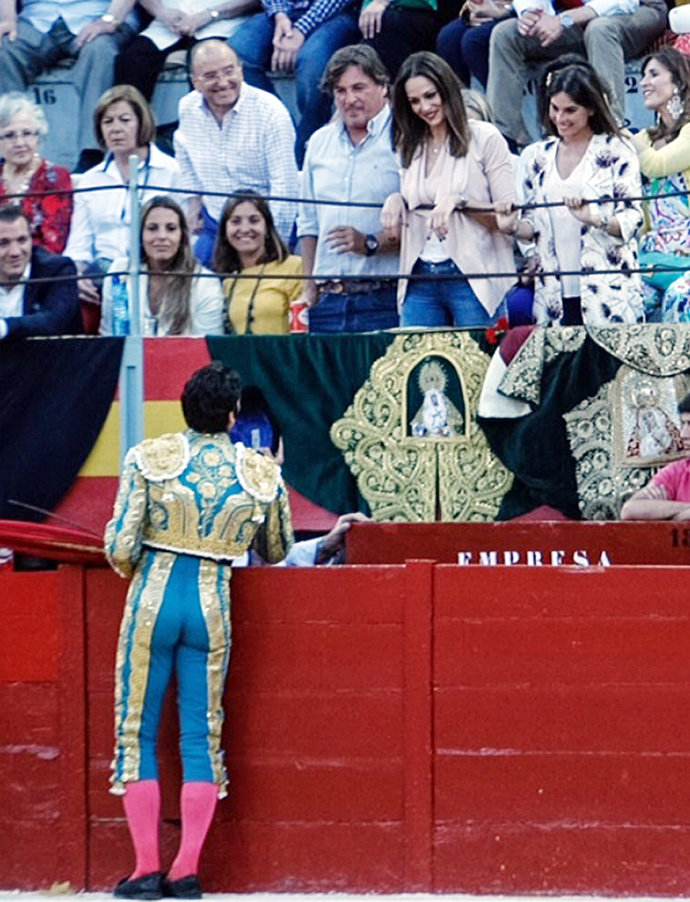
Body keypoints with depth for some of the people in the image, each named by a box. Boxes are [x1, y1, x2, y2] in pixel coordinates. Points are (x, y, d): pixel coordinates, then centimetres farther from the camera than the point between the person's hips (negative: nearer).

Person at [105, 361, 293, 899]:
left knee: (137, 732, 6)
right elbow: (276, 552, 14)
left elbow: (120, 547, -8)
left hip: (153, 598, -1)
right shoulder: (262, 474, 0)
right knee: (201, 736, 8)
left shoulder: (149, 458, -5)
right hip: (213, 606, 1)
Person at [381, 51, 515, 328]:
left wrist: (459, 201, -18)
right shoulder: (410, 147, 16)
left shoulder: (484, 139, -1)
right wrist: (396, 201, 1)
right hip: (420, 281, 5)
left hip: (472, 280, -5)